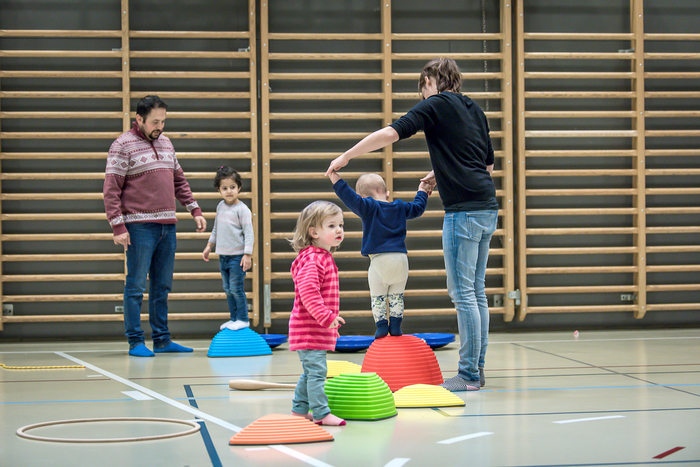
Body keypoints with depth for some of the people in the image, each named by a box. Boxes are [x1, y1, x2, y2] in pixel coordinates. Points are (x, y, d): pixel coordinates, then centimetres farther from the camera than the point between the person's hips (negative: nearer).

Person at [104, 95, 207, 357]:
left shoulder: (166, 143, 16)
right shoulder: (123, 146, -5)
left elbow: (179, 181, 25)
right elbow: (111, 190, -9)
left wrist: (194, 210, 15)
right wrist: (118, 227, -15)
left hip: (167, 226, 7)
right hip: (139, 227, -7)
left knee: (162, 287, 10)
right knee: (136, 286, -3)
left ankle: (162, 340, 16)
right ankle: (135, 342, 1)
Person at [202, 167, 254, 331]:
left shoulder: (242, 209, -11)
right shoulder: (221, 206, 10)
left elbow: (249, 233, -13)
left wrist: (247, 255, -19)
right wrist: (209, 246, 25)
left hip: (237, 256, -7)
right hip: (223, 255, 7)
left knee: (236, 288, -6)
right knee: (228, 289, 10)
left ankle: (243, 319, 3)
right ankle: (234, 318, 19)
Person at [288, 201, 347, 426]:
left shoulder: (324, 258, 16)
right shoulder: (313, 260, -18)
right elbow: (307, 291, -31)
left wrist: (331, 320, 29)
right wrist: (326, 316, -31)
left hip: (319, 329, 11)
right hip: (310, 329, -11)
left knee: (310, 371, 18)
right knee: (317, 370, -9)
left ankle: (300, 409, 28)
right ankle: (321, 413, -8)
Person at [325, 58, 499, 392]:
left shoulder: (436, 104, -3)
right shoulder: (474, 110, 19)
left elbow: (391, 133, -13)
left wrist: (346, 156, -7)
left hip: (464, 211, -8)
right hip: (487, 208, 8)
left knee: (463, 293, -5)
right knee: (476, 292, 12)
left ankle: (469, 375, -4)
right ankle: (477, 369, 15)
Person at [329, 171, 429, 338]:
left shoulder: (368, 207, -3)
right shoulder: (400, 207, 14)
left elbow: (351, 199, -17)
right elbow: (417, 208, 30)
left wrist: (337, 182, -16)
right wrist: (422, 192, 46)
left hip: (379, 260, -4)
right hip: (401, 258, 5)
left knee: (377, 296, 6)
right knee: (396, 295, 14)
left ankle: (381, 325, 3)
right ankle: (395, 326, 12)